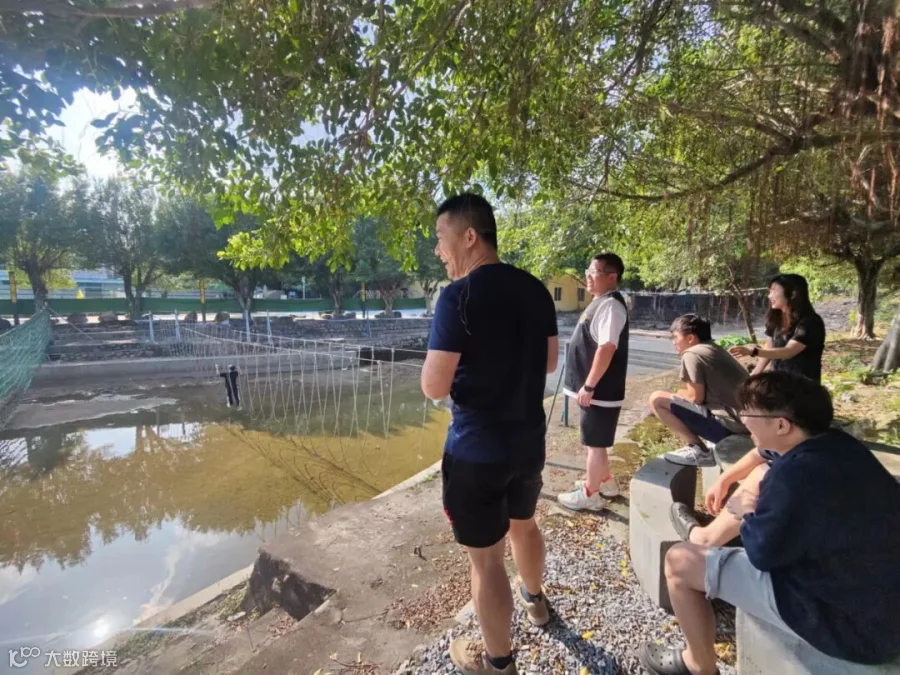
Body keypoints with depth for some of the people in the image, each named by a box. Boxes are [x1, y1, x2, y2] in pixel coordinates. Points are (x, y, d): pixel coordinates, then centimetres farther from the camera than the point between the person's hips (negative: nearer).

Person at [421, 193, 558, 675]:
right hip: (530, 440, 7)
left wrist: (461, 369, -1)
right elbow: (550, 362, 10)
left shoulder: (458, 296, -21)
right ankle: (534, 600, 55)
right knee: (523, 522, 30)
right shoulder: (536, 290, 0)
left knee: (486, 557, 12)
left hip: (477, 449, -7)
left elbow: (434, 388, -21)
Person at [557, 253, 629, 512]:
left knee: (594, 442, 3)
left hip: (600, 388, -10)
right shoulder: (600, 303, 13)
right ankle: (605, 481, 38)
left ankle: (590, 494, 17)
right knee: (596, 441, 22)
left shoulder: (611, 305, -19)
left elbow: (607, 348, -27)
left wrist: (588, 386, -25)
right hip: (595, 387, 10)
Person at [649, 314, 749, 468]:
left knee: (657, 400, -8)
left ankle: (698, 450, -4)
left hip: (728, 423, -10)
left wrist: (679, 393, 9)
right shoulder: (715, 350, 19)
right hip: (747, 423, 10)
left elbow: (696, 397, -10)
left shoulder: (692, 354, -8)